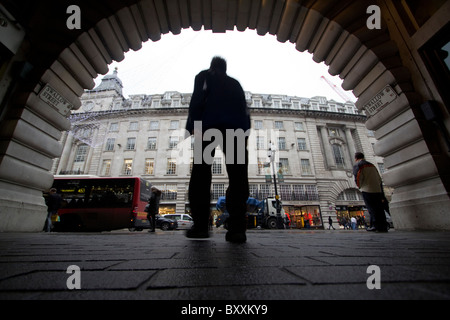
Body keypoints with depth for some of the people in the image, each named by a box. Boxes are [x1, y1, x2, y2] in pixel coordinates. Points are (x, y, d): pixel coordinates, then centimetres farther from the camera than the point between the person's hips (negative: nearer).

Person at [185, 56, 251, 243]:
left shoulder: (204, 76, 24)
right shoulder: (235, 83, 34)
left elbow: (198, 98, 5)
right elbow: (244, 107, 22)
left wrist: (193, 125, -4)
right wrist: (244, 135, 16)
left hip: (210, 122, -2)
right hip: (237, 126, 3)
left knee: (201, 173, -4)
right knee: (237, 177, -6)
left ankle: (200, 225, -10)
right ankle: (237, 228, -13)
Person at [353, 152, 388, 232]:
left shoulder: (357, 166, -1)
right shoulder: (371, 165, 20)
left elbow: (358, 179, -11)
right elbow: (379, 179, 19)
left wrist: (361, 187, 5)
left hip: (367, 190, -7)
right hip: (378, 190, 7)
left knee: (372, 208, -4)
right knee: (379, 208, 8)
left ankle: (376, 225, -6)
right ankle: (383, 227, 11)